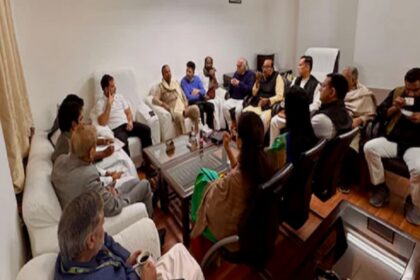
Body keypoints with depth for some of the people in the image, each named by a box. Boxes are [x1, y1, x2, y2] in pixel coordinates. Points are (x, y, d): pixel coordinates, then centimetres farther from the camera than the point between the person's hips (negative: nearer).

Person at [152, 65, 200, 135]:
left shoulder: (176, 83, 24)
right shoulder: (160, 86, 8)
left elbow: (183, 96, 21)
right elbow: (155, 99, -5)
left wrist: (186, 105, 2)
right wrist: (164, 105, -22)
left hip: (183, 108, 5)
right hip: (173, 110, -5)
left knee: (195, 108, -25)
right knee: (178, 116, -39)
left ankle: (196, 133, -20)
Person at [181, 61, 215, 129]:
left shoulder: (197, 78, 9)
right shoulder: (183, 81, -7)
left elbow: (204, 91, 3)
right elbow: (189, 97, -15)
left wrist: (198, 91, -21)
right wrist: (202, 96, -9)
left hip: (200, 100, 5)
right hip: (191, 102, -5)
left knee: (211, 105, -21)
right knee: (200, 107, -34)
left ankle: (210, 127, -11)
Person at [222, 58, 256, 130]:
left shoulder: (251, 74, -3)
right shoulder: (236, 73, 14)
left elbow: (250, 89, -17)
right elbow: (230, 89, 16)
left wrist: (239, 83, -25)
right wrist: (231, 83, -7)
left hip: (244, 99, -5)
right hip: (233, 98, 5)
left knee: (238, 110, -34)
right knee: (225, 106, -23)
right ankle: (231, 127, -10)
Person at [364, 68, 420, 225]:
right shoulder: (397, 92, 8)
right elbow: (380, 115, 9)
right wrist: (394, 108, -10)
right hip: (393, 140, 3)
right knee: (369, 147, -25)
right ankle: (380, 188, -7)